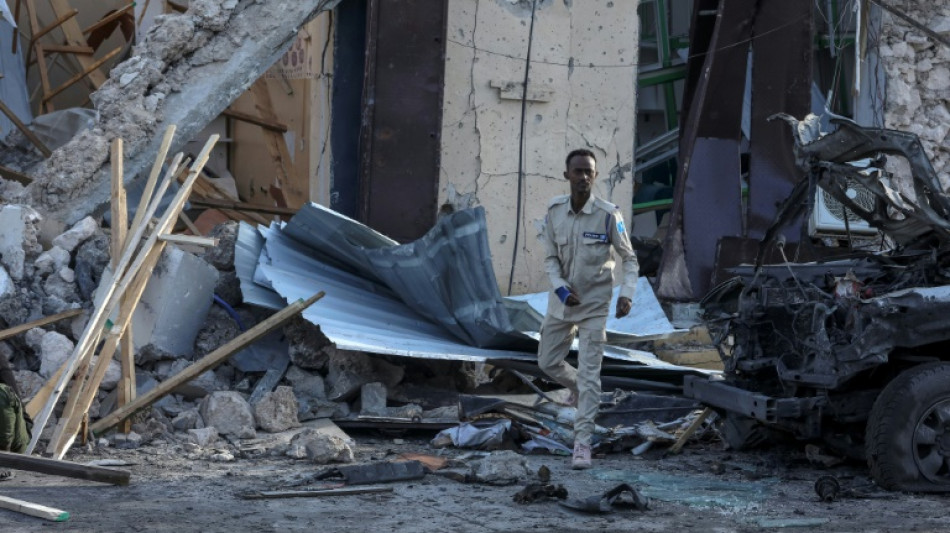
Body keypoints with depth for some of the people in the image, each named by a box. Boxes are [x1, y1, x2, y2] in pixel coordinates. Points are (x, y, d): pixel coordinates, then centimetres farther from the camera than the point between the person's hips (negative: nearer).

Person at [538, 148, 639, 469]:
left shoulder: (608, 215, -19)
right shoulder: (554, 210, -9)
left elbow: (629, 258, -8)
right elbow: (550, 258, 0)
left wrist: (627, 294, -23)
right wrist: (561, 289, -17)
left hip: (595, 304, -4)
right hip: (563, 299, 4)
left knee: (589, 373, -8)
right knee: (548, 362, 15)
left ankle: (582, 442, -3)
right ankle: (578, 389, 46)